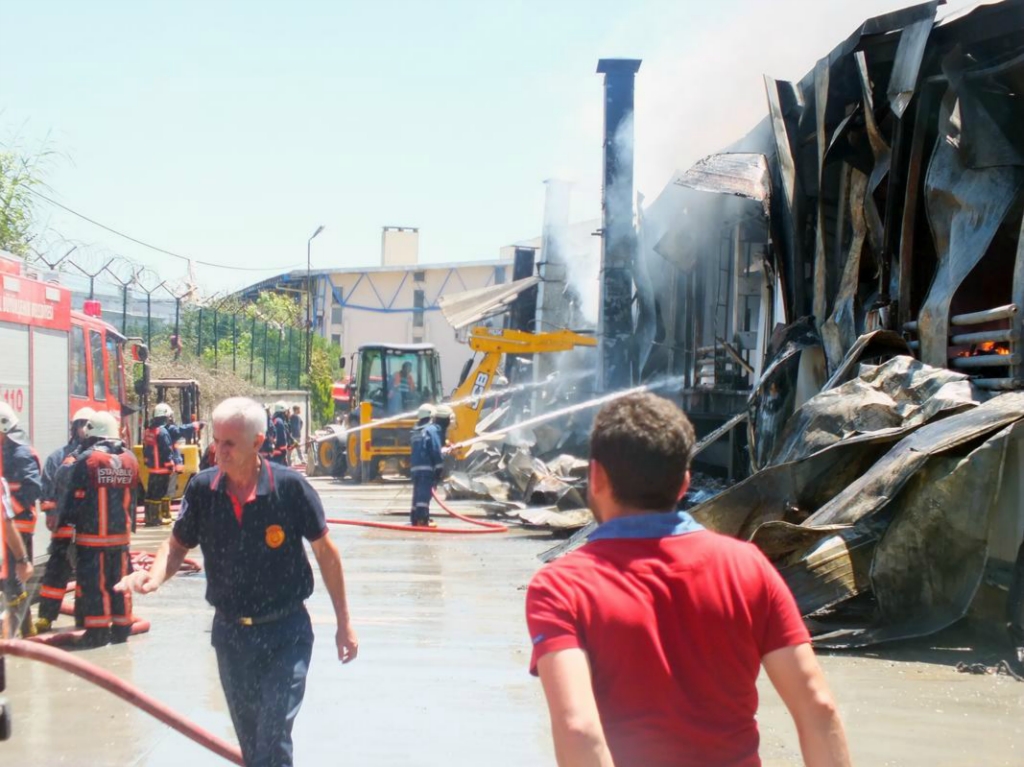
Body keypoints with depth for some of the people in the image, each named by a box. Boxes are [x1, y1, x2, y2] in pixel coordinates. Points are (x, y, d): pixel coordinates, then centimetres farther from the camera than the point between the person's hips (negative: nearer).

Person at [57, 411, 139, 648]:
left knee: (93, 582, 1)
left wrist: (65, 520, 4)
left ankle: (97, 631, 2)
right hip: (121, 532, 5)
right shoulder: (129, 458, 5)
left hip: (92, 535, -5)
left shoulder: (87, 459, -12)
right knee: (119, 581, 12)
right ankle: (121, 628, 17)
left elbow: (74, 495, -9)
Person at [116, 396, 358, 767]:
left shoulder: (290, 486, -16)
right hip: (230, 632, 4)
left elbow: (324, 549, -5)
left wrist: (344, 623, -1)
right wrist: (155, 575, -19)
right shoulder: (202, 488, -8)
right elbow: (178, 544, 5)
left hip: (286, 631, -4)